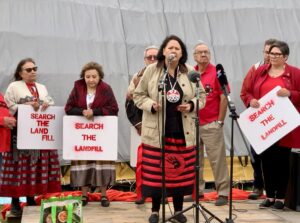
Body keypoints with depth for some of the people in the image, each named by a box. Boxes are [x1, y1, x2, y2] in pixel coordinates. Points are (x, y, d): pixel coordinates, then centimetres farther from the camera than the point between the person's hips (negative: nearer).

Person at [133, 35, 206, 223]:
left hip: (182, 131, 2)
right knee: (155, 171, 2)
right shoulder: (151, 70, -1)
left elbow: (201, 96, 9)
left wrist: (191, 105, -10)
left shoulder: (190, 72, 3)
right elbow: (139, 95, 4)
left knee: (181, 170, 7)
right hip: (156, 131, -1)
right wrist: (151, 105, -14)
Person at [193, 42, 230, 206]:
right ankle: (197, 190, 22)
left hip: (211, 125, -4)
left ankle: (223, 193, 2)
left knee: (217, 160, -3)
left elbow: (224, 97, -5)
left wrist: (220, 121, -6)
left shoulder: (216, 72, -4)